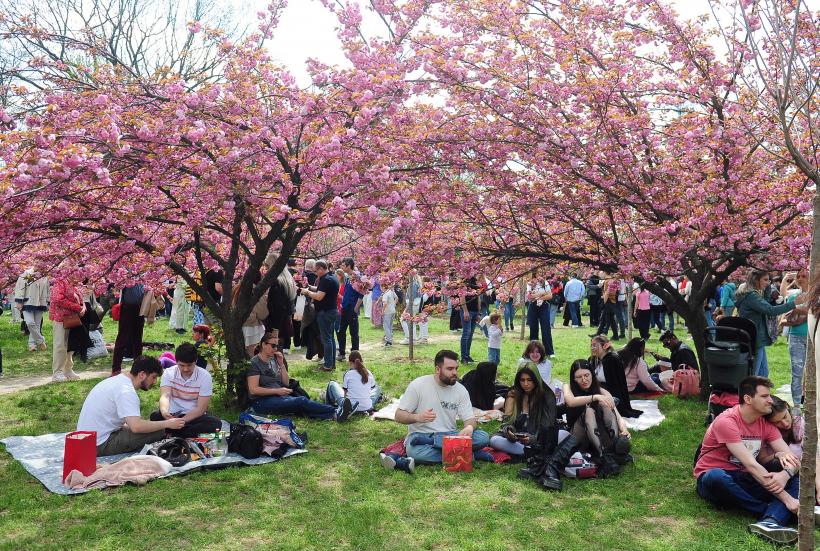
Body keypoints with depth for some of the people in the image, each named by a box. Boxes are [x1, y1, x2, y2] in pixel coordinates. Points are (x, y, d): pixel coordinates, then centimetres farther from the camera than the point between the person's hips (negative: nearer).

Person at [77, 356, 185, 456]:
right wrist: (167, 424, -20)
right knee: (157, 432, -19)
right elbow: (136, 426, -31)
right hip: (100, 445, -10)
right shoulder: (126, 390, -20)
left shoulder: (117, 380, 10)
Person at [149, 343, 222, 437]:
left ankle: (172, 434, -24)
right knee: (154, 417, -30)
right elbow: (165, 396, -21)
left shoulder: (205, 376, -9)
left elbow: (201, 408, -12)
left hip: (194, 417, 0)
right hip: (172, 415, 0)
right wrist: (164, 411, -44)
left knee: (216, 423, -30)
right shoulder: (168, 373, -4)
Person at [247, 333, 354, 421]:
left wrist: (281, 364, 2)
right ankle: (336, 411, -38)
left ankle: (334, 415, -48)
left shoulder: (273, 360, 17)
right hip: (262, 401, -6)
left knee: (302, 407, -24)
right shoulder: (254, 363, -4)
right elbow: (253, 390, -13)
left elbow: (286, 383, 15)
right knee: (301, 401, -28)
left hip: (279, 397, 6)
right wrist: (277, 390, -15)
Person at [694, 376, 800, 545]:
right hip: (713, 480, -6)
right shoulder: (726, 422, -20)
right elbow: (751, 465, -26)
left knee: (797, 478, -12)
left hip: (743, 481, 7)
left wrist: (785, 474, -28)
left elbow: (791, 457, -4)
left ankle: (769, 522, -38)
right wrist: (787, 499, -28)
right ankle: (777, 514, -24)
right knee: (717, 476, -41)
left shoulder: (766, 423, 3)